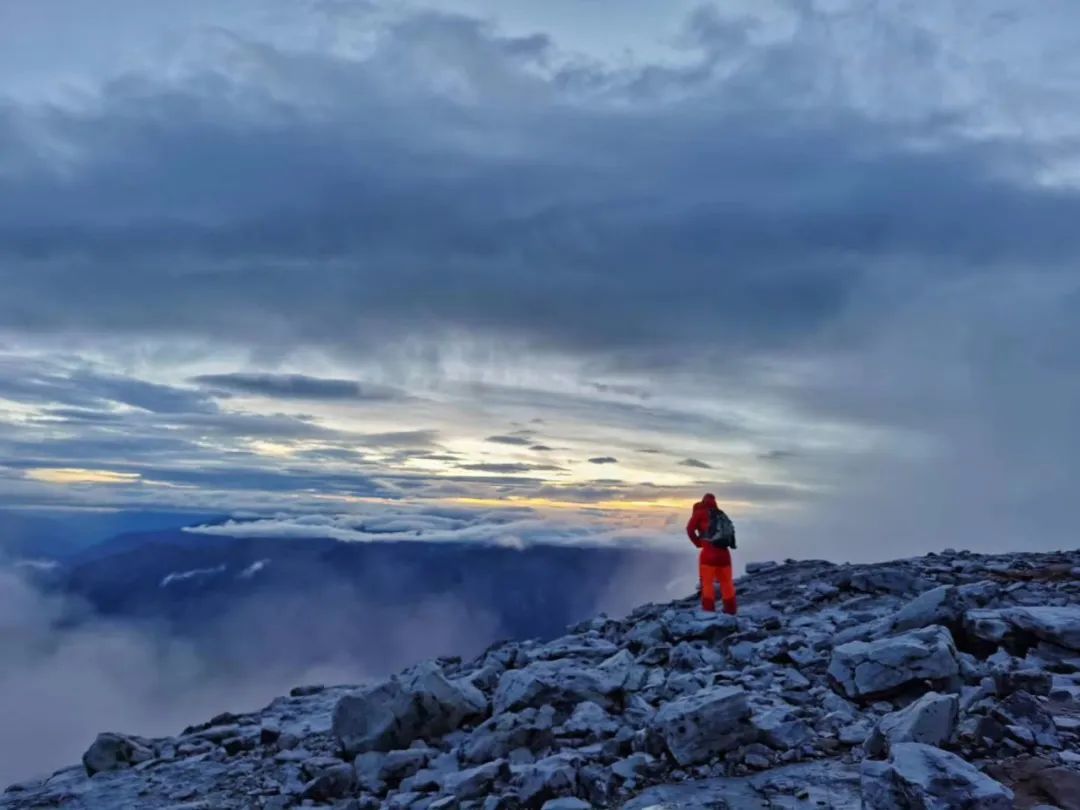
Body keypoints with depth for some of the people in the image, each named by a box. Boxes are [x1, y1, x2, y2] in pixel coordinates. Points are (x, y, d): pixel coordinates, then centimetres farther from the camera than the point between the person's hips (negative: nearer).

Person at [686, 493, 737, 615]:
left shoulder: (700, 513, 6)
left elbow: (690, 528, -4)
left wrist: (698, 542, 5)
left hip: (709, 552, -4)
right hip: (724, 552, 5)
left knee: (707, 582, 3)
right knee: (726, 582, 14)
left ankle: (708, 611, -2)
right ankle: (730, 610, 19)